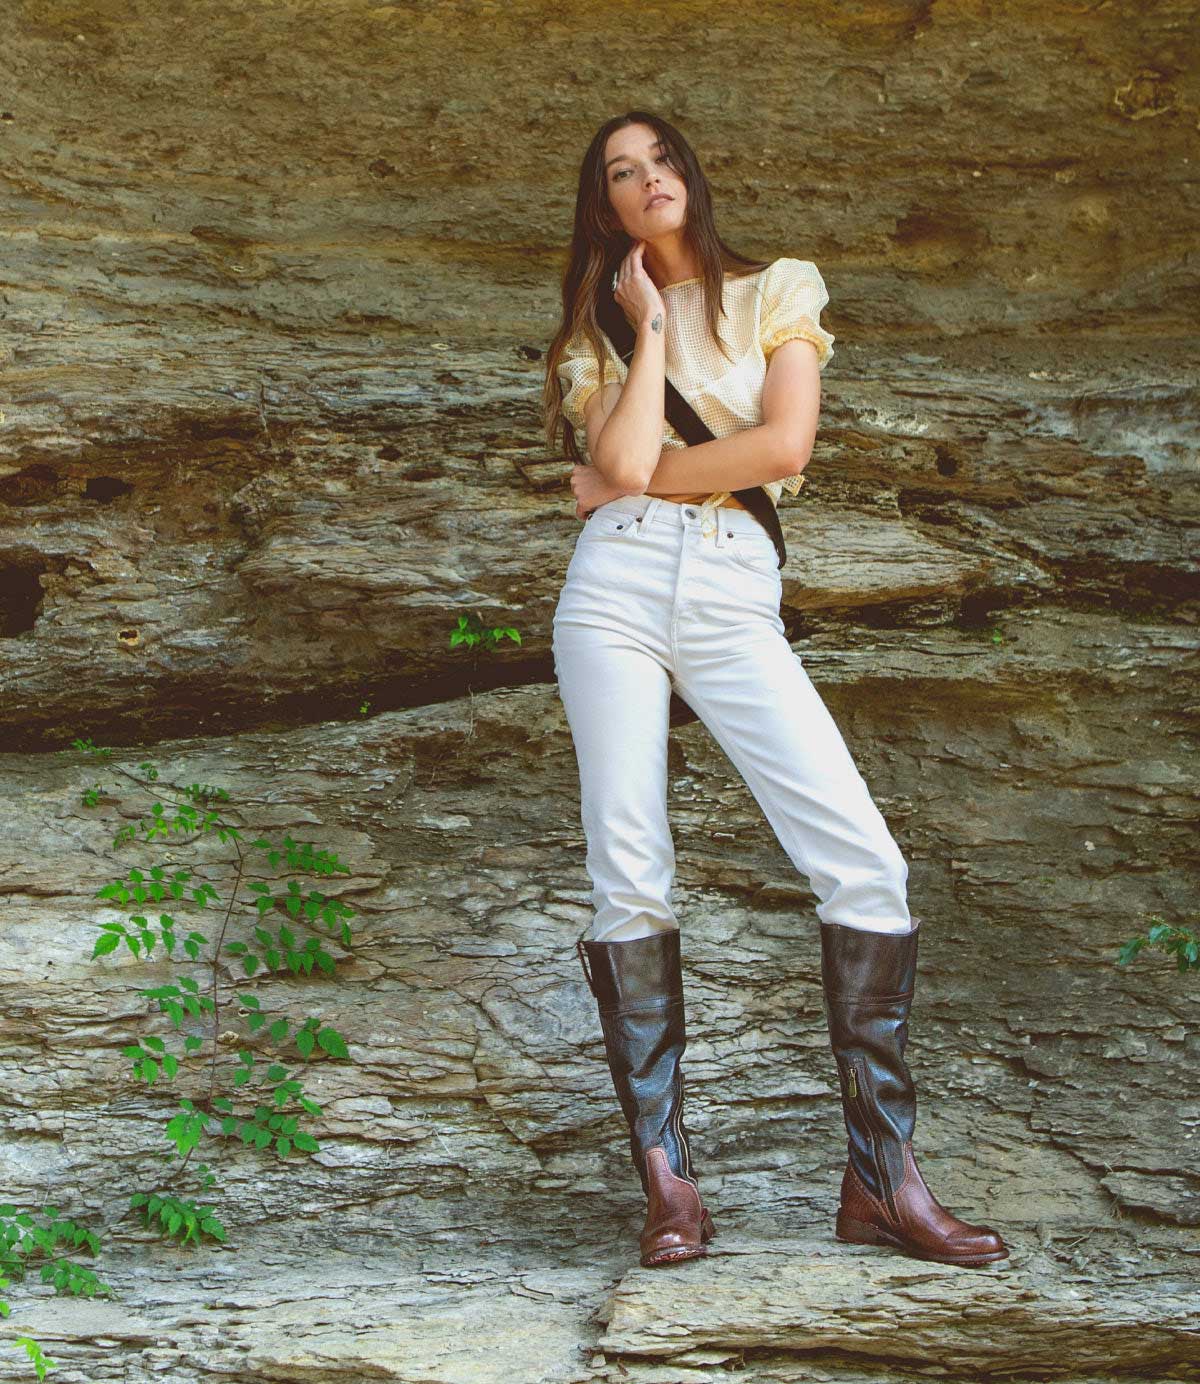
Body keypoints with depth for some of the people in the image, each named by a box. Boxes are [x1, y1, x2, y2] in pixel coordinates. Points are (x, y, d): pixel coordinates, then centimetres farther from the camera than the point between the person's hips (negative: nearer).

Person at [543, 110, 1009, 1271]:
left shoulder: (777, 295, 15)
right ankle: (667, 1180, -2)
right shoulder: (598, 334, 18)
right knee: (630, 880, -7)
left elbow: (784, 445, -4)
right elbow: (623, 462, -3)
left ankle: (880, 1175, -9)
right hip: (616, 588, 1)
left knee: (864, 862, -15)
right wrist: (650, 325, 5)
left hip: (734, 597, -1)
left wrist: (633, 482, 1)